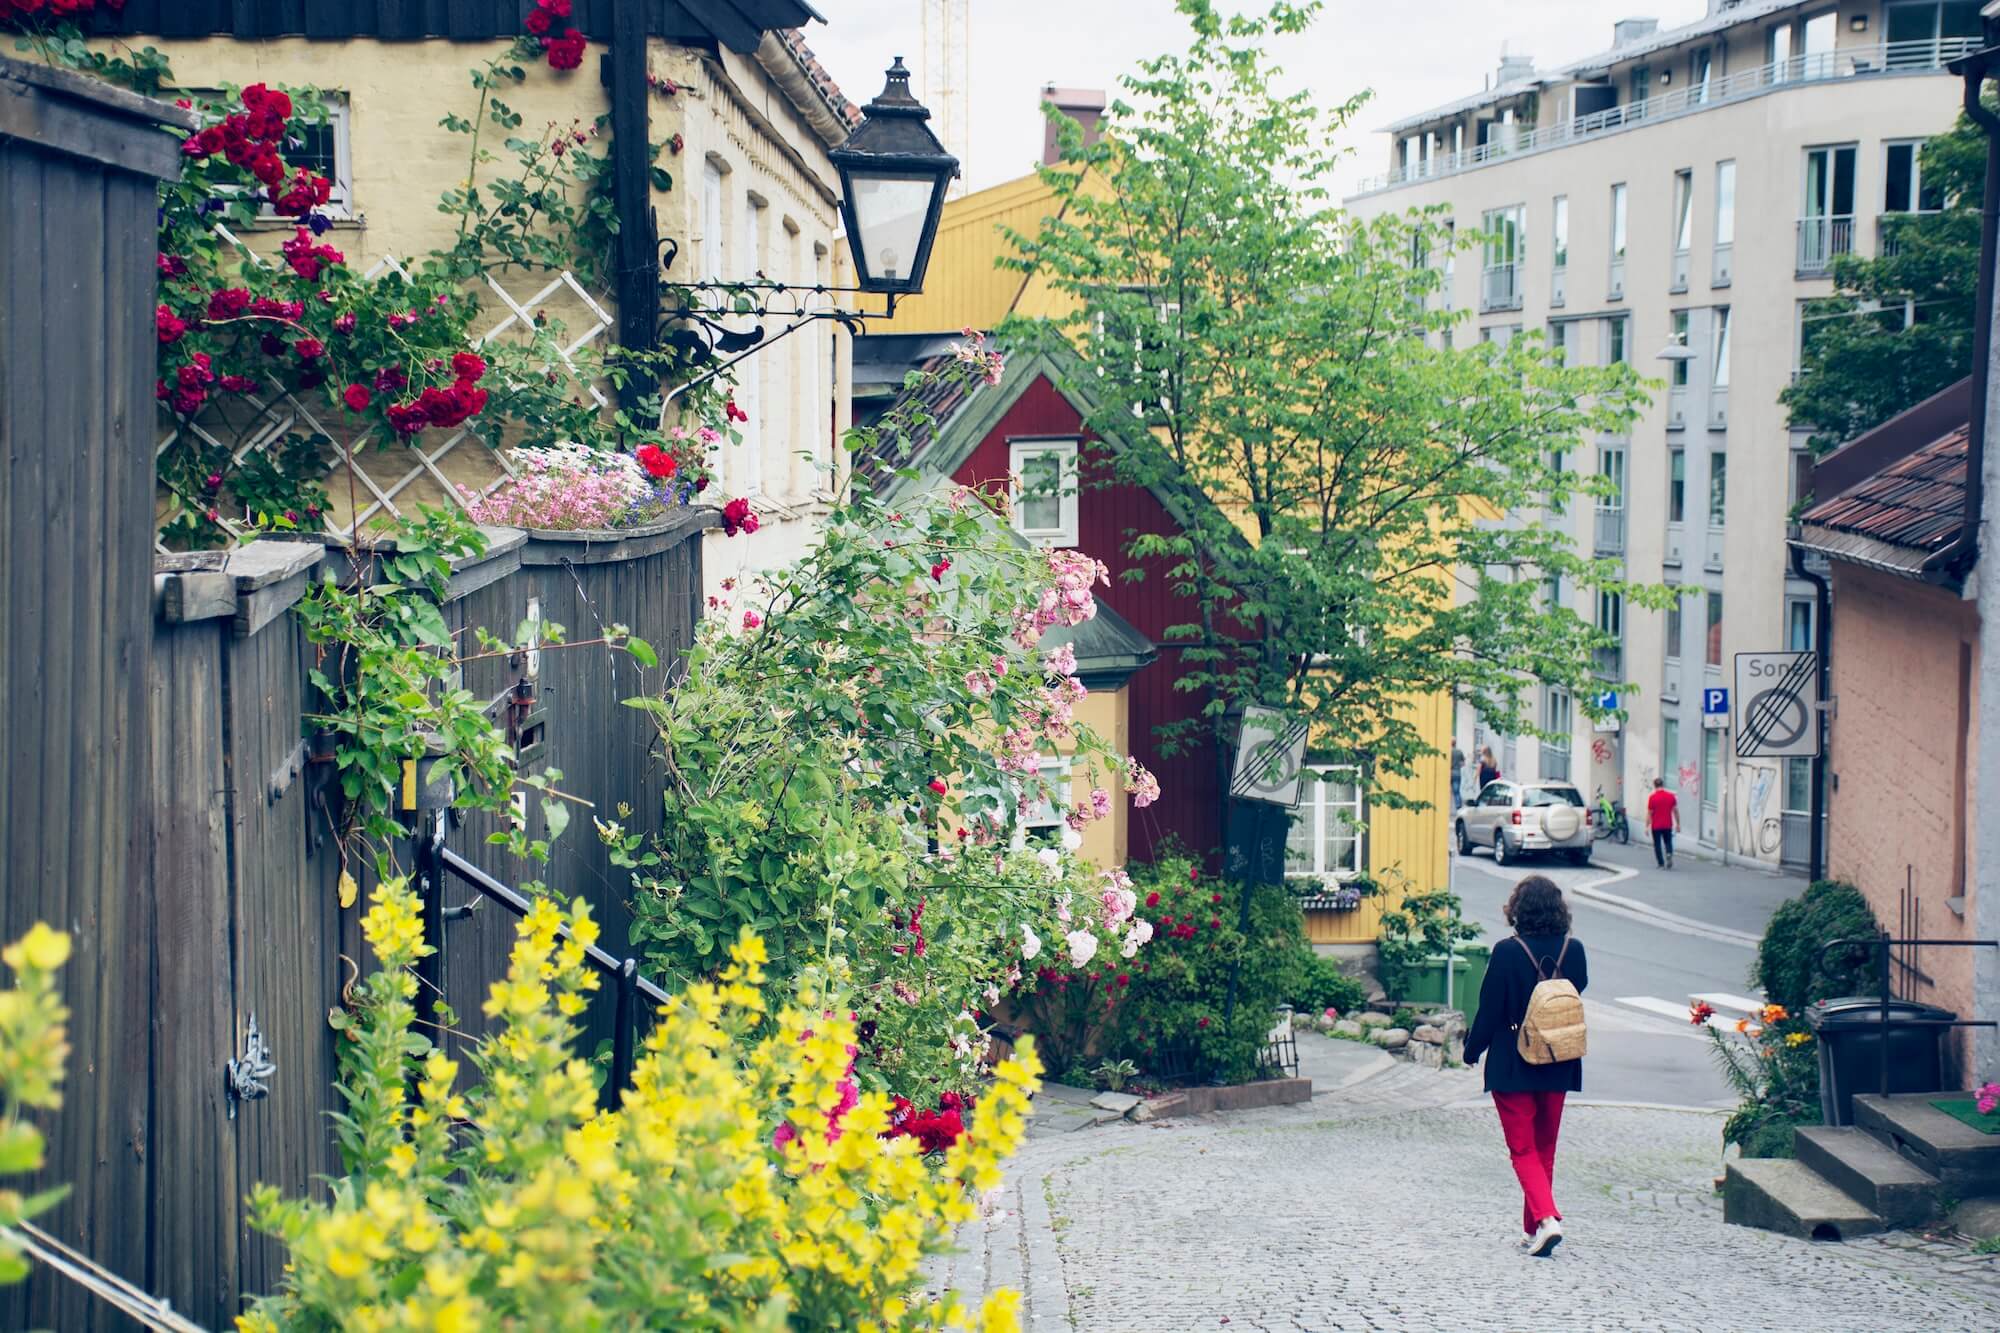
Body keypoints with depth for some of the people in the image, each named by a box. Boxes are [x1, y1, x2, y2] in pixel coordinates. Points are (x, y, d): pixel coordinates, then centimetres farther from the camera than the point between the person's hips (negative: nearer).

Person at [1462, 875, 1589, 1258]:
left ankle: (1546, 1218, -18)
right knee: (1545, 1148, 17)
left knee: (1523, 1149, 2)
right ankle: (1533, 1229, 23)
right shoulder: (1573, 950, -4)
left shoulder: (1508, 952, -16)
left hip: (1513, 1067, -4)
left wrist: (1472, 1050, 2)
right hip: (1559, 1067, 4)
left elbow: (1490, 1009, -11)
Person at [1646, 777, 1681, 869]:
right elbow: (1676, 811, 2)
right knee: (1668, 842, 17)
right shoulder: (1671, 796, -2)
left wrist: (1647, 826, -2)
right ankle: (1669, 854, -12)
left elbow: (1649, 813, -9)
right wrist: (1678, 824, 11)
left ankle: (1661, 864, 8)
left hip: (1656, 826, -3)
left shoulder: (1652, 797, -11)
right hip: (1668, 825, 3)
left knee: (1657, 844, 9)